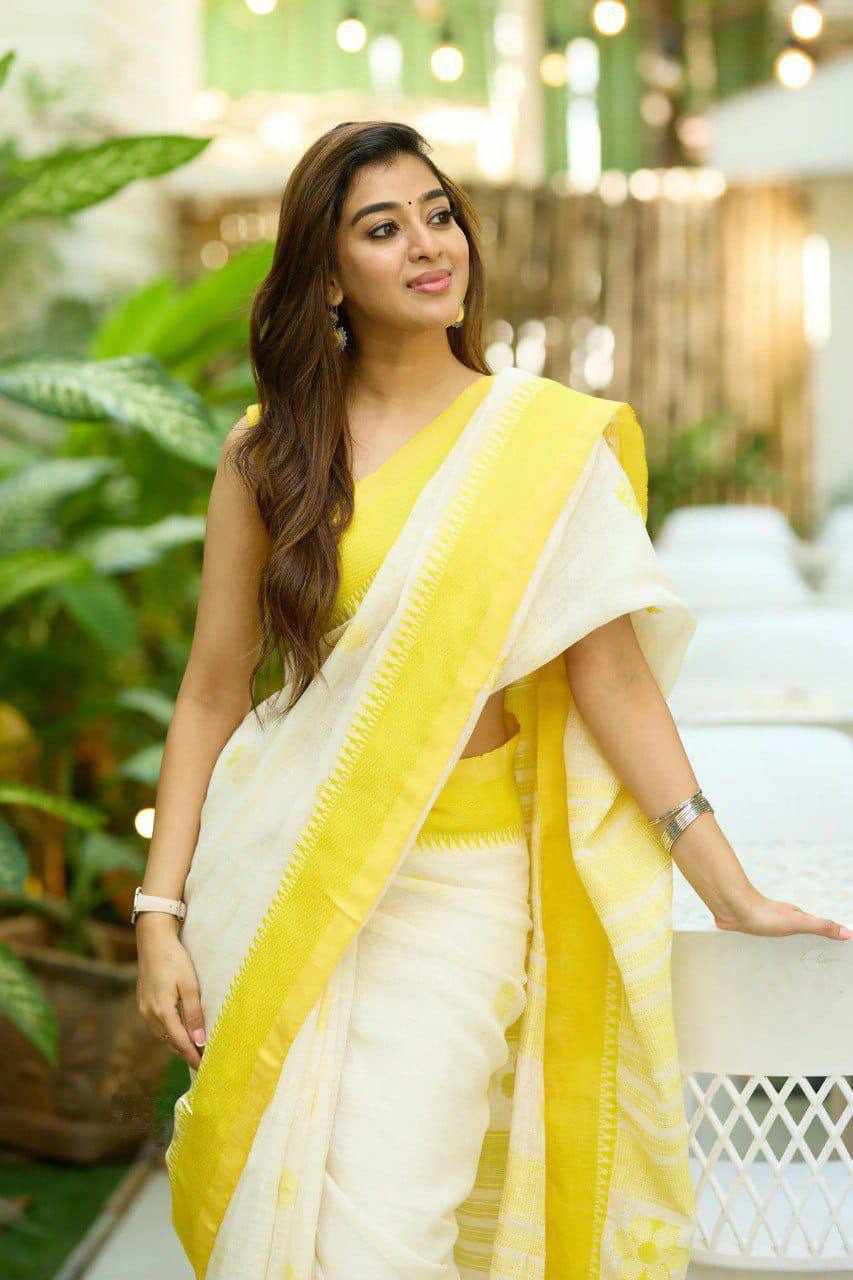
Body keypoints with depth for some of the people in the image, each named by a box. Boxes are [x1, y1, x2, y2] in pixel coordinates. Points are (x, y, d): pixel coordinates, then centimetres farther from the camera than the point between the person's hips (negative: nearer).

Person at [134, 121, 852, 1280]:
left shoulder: (552, 442, -2)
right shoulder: (270, 452, 3)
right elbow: (214, 689, 4)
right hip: (275, 874, 2)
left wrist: (732, 893, -7)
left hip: (454, 888, -2)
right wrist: (161, 911, 0)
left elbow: (611, 673, -3)